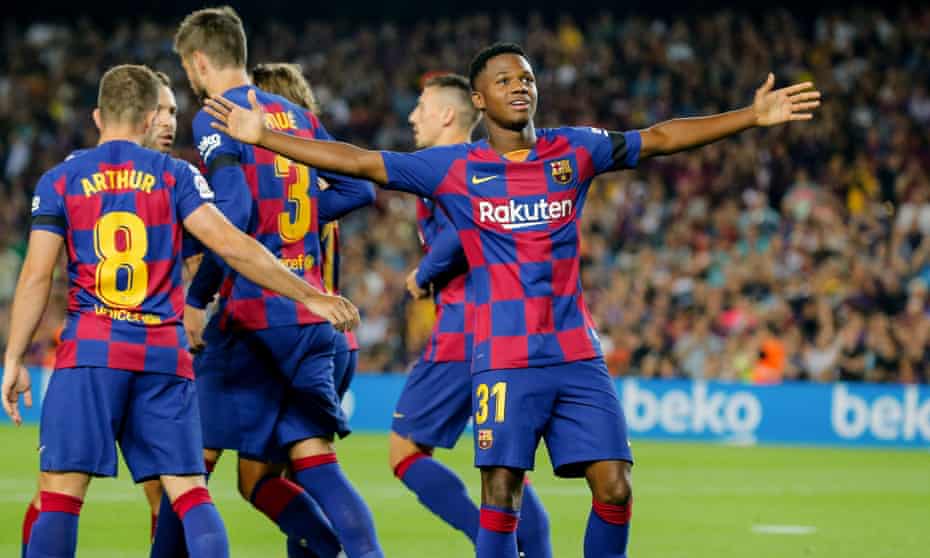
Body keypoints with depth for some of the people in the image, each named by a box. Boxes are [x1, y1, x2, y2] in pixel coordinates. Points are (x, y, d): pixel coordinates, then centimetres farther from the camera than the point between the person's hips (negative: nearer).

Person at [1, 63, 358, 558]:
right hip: (164, 355, 1)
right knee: (189, 492, 4)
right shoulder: (174, 174, 6)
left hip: (90, 350, -1)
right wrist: (310, 296, 1)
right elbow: (231, 246, -4)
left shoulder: (59, 181, 7)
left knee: (60, 496, -2)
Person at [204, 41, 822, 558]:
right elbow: (357, 161, 2)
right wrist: (262, 137, -3)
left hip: (578, 355, 2)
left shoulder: (573, 151, 8)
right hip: (504, 360, -2)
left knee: (614, 488, -5)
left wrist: (752, 117, 6)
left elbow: (660, 139, 11)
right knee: (502, 494, -9)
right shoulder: (454, 168, 2)